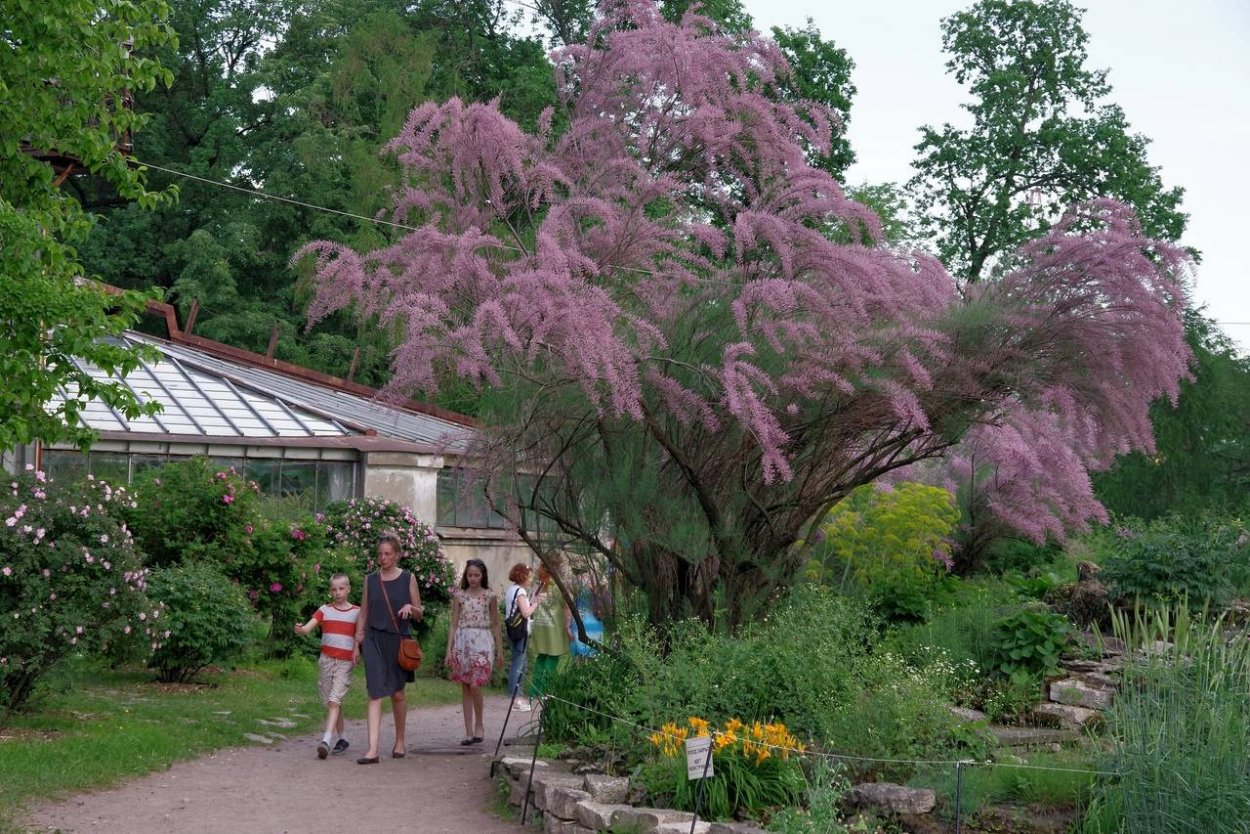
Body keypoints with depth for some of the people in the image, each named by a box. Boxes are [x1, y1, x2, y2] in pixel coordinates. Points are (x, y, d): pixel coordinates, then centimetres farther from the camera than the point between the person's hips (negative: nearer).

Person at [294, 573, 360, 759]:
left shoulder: (357, 612, 3)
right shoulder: (324, 610, 5)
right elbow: (308, 627, -8)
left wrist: (357, 654, -12)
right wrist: (300, 629, -30)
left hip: (345, 662, -3)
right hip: (326, 660, 3)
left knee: (334, 700, -15)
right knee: (331, 702, 8)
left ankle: (326, 740, -24)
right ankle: (341, 739, 20)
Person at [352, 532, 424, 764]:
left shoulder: (408, 579, 2)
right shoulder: (370, 580, 6)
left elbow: (420, 613, 6)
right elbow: (363, 614, 11)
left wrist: (410, 608, -16)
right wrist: (357, 643, 8)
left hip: (398, 640, 0)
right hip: (374, 640, 0)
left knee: (397, 693, 11)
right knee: (375, 694, -9)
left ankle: (400, 741, 30)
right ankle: (373, 749, -14)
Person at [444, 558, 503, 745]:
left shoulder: (490, 597, 4)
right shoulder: (459, 596, 7)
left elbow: (496, 625, 8)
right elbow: (454, 625, 7)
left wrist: (500, 651, 7)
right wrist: (449, 650, 1)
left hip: (482, 642, -2)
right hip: (462, 642, 2)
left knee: (475, 686, -13)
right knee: (465, 688, 4)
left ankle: (479, 725, 6)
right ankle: (469, 731, 9)